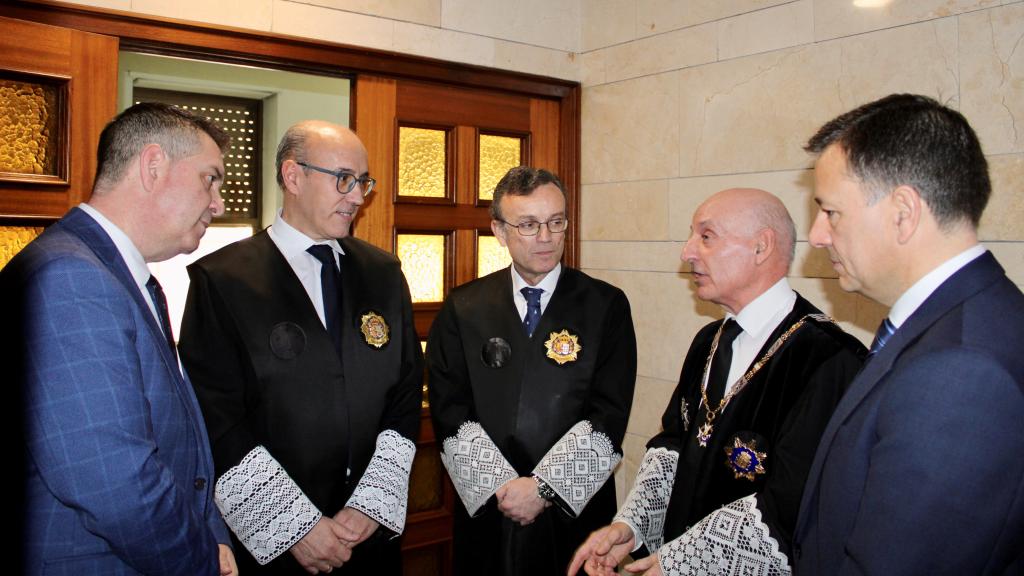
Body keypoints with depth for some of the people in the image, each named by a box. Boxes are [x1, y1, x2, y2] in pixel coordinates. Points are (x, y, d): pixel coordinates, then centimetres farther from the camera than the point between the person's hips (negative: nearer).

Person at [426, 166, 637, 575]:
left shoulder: (607, 305, -3)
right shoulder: (462, 308, 1)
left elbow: (609, 414, -8)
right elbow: (449, 411, -3)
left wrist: (543, 486, -14)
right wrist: (501, 485, -12)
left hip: (576, 509, -1)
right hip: (485, 511, 1)